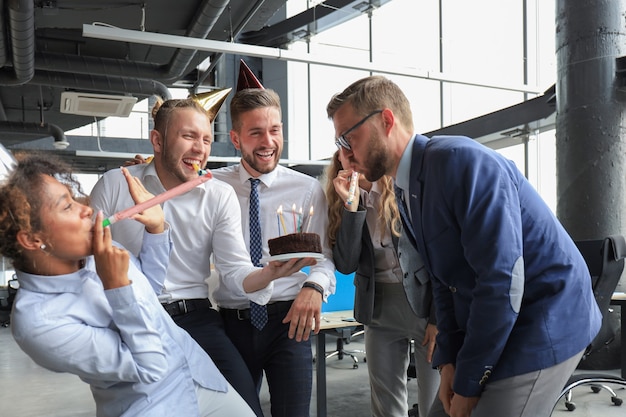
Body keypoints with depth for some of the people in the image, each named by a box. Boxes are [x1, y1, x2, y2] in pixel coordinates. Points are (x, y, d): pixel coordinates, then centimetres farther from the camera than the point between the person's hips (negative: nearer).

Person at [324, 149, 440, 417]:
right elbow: (345, 265, -9)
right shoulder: (342, 202, 1)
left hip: (425, 304, -3)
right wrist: (351, 206, -17)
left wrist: (439, 318, -11)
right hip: (377, 311, 4)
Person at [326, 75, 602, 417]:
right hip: (483, 330, 8)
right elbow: (444, 281, 10)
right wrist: (448, 362, -1)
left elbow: (502, 281, -25)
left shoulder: (463, 161, -22)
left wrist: (468, 384, -17)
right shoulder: (408, 192, 6)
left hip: (543, 328, -8)